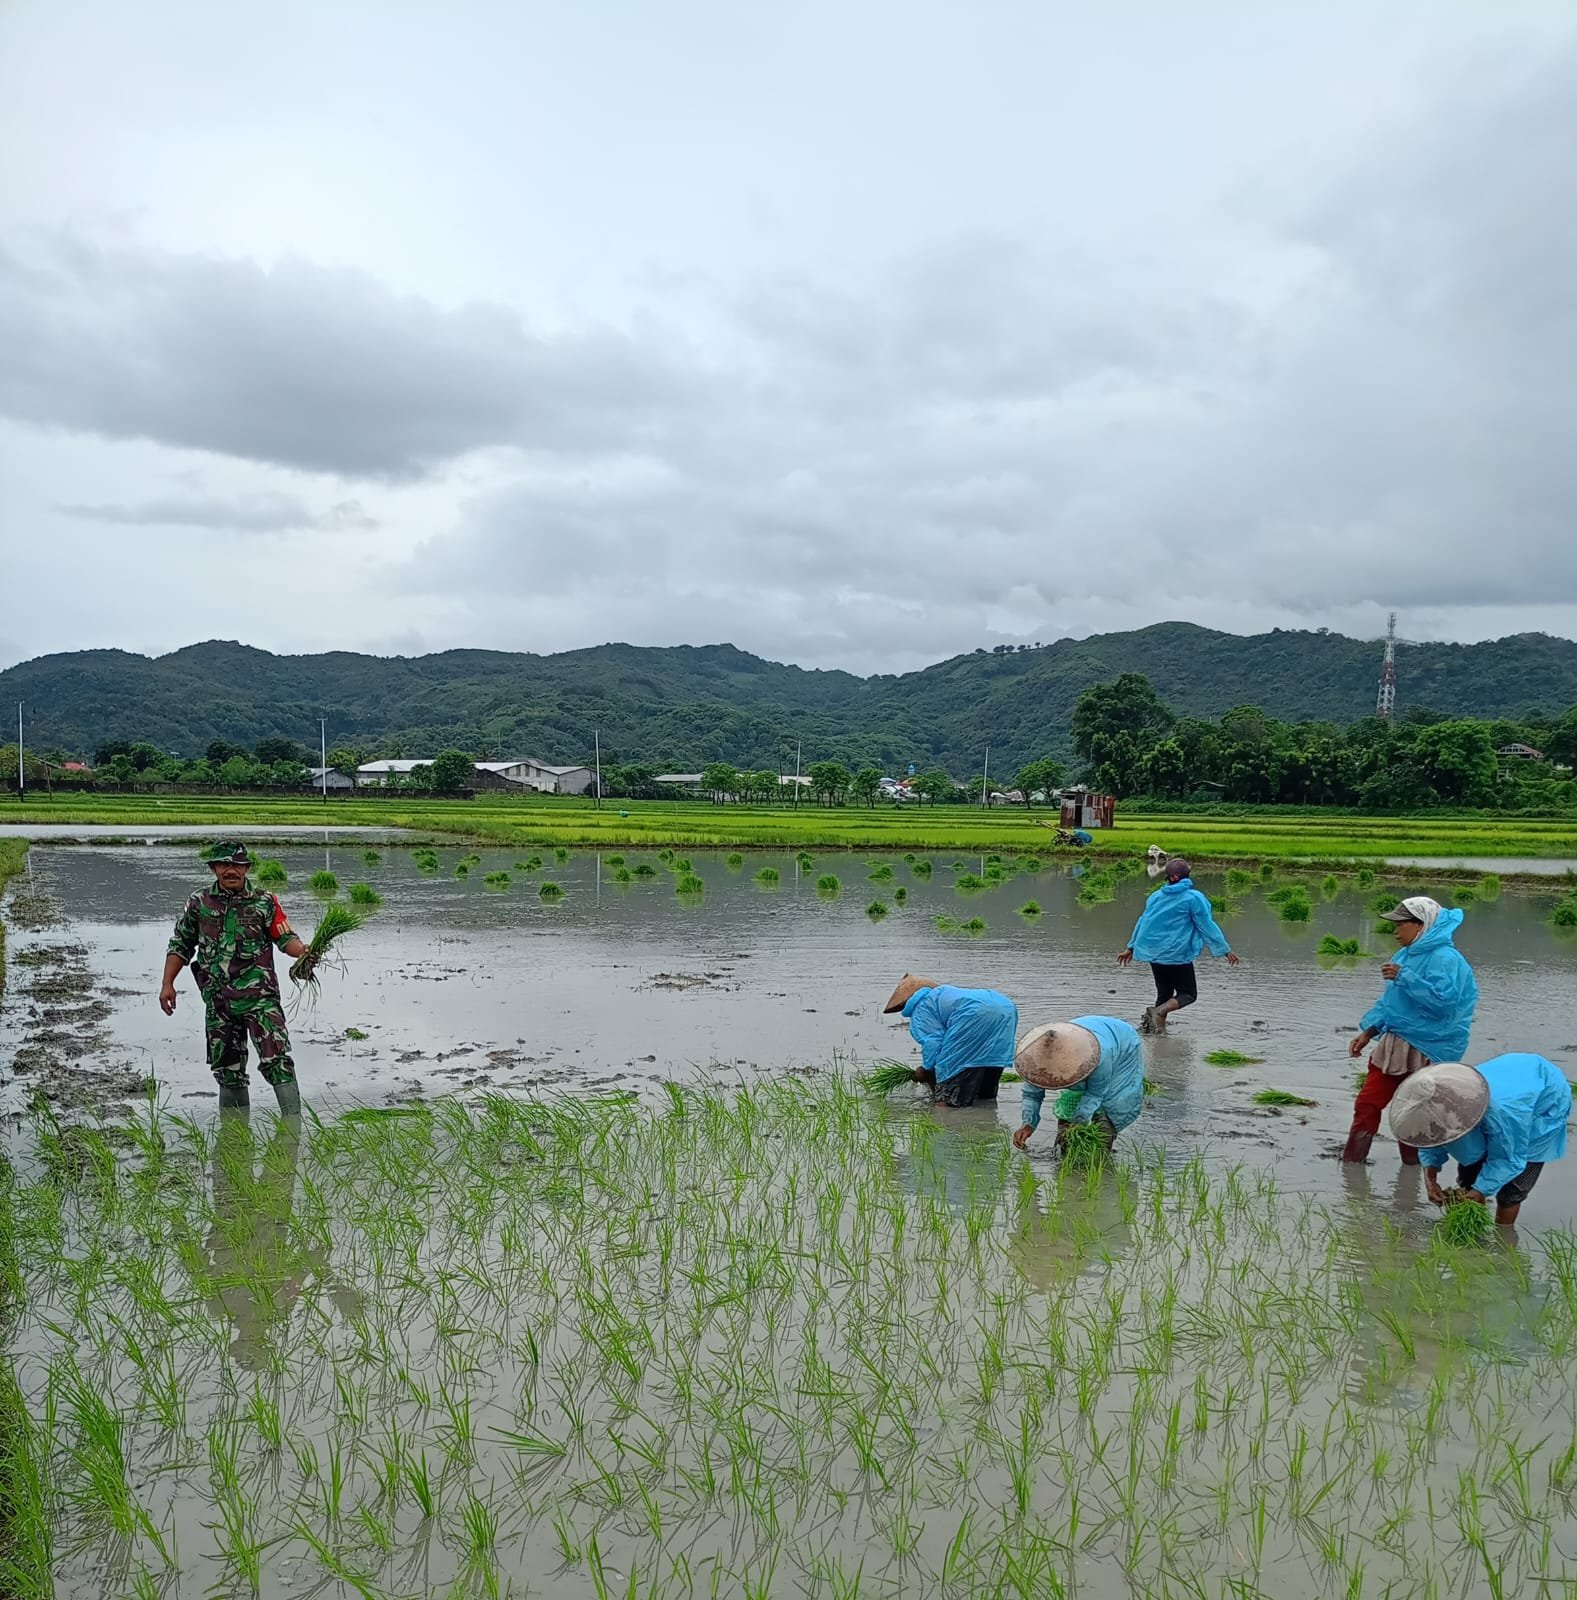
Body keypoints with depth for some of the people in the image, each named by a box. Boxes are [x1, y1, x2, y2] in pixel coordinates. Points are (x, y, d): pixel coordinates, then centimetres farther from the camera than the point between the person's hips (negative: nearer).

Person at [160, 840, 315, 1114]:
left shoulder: (265, 902, 1)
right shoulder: (198, 904, 7)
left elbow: (285, 938, -1)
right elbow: (180, 945, 15)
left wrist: (302, 952, -22)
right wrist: (167, 984, 8)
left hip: (259, 996, -3)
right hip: (218, 1002, 3)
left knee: (276, 1060, -14)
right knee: (227, 1070, 11)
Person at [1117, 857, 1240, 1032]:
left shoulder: (1156, 896, 7)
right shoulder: (1193, 898, -9)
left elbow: (1143, 922, 16)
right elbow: (1207, 926, -7)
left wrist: (1131, 947, 28)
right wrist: (1226, 950, 1)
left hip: (1154, 953, 5)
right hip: (1177, 955, -5)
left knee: (1164, 993, 16)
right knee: (1189, 993, 5)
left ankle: (1158, 1025, 2)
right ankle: (1159, 1012, -18)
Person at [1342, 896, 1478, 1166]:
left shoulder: (1445, 959, -15)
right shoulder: (1406, 956, 12)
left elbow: (1443, 999, -28)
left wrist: (1404, 978, -27)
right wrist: (1368, 1031, 9)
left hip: (1425, 1051, -8)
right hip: (1393, 1044, 8)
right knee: (1367, 1104, 6)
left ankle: (1412, 1166, 21)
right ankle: (1351, 1162, 13)